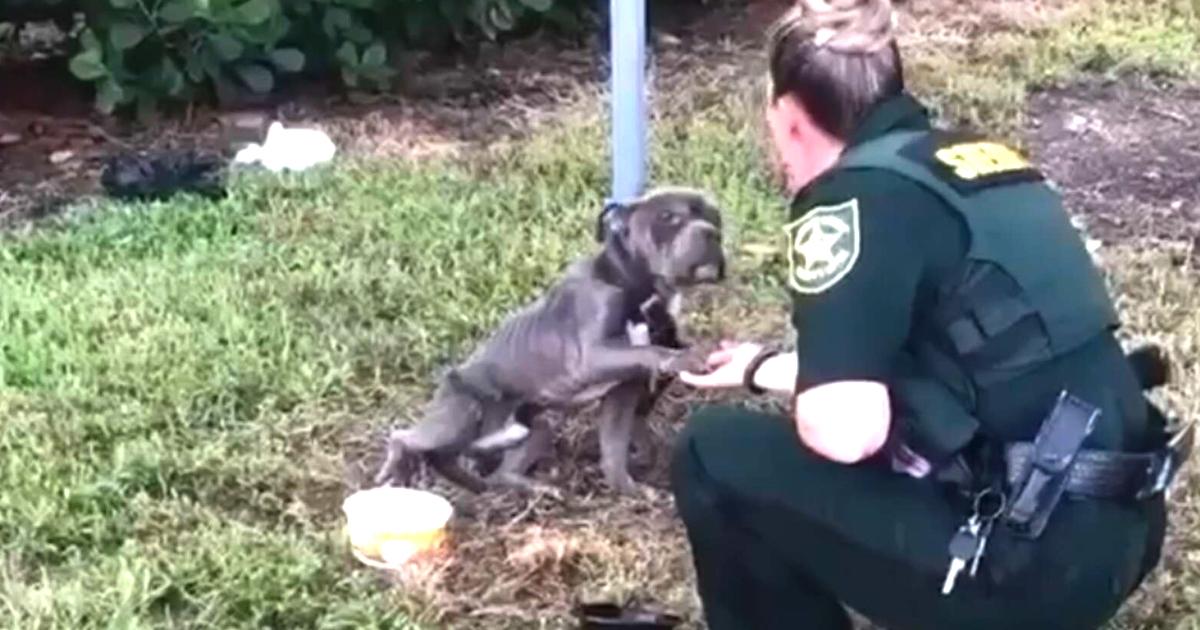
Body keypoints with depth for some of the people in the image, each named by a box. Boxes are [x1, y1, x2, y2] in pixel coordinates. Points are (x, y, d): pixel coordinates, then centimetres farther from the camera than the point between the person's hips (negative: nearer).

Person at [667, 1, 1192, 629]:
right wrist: (764, 367, 36)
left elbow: (844, 429, -22)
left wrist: (800, 395, 0)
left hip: (1029, 559, -9)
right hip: (1110, 530, 9)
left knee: (716, 454, 1)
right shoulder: (972, 159, 12)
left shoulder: (854, 195, -14)